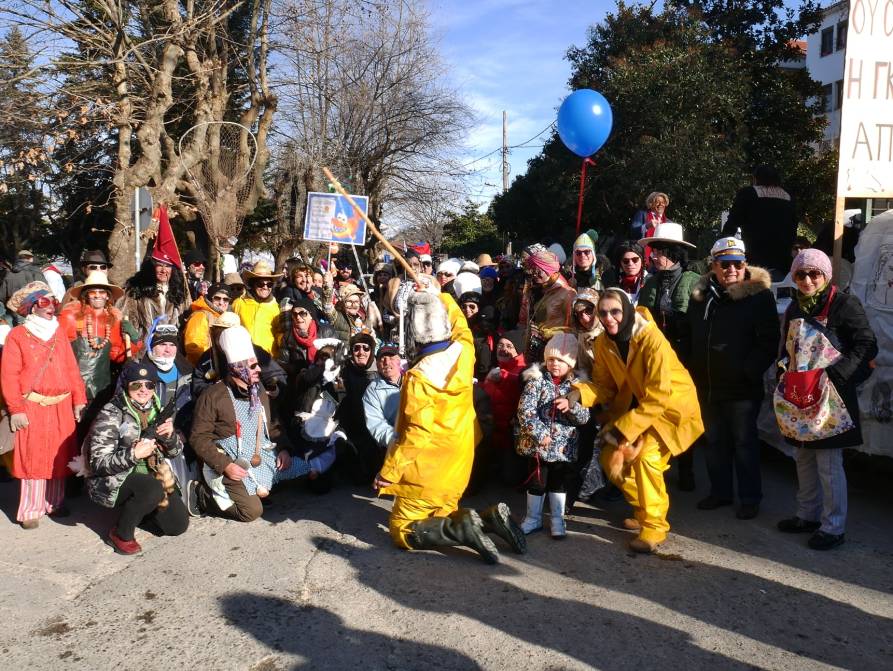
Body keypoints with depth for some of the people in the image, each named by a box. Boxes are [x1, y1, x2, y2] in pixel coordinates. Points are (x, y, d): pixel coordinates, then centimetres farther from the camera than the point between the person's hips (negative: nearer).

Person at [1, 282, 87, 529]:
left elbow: (71, 368, 8)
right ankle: (31, 510, 10)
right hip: (32, 408, -5)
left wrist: (79, 400, 3)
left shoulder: (59, 332, 11)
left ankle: (55, 502, 26)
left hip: (62, 406, 5)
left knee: (59, 456, 12)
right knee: (33, 458, -1)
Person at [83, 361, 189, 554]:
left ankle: (137, 507, 27)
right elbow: (98, 463, -22)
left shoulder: (156, 409, 2)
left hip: (148, 475, 6)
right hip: (112, 481, -6)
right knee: (153, 489, -35)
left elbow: (176, 451, 6)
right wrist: (134, 454, -34)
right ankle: (120, 534, -9)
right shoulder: (111, 414, -17)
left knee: (179, 524, 1)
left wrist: (170, 435, -15)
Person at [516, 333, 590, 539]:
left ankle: (557, 519, 28)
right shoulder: (537, 380, -7)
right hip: (537, 444, -1)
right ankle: (533, 518, 26)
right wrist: (540, 434, -18)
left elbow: (584, 417, -3)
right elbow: (524, 410, -13)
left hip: (564, 447, 2)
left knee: (560, 483, 13)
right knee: (536, 481, 9)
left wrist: (571, 406, -24)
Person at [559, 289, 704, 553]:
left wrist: (622, 429, -27)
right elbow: (603, 385, -3)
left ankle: (654, 525, -5)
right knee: (612, 459, 0)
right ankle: (644, 507, 25)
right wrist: (575, 396, -23)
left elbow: (657, 398, -27)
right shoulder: (603, 343, -10)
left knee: (646, 455, -24)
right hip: (636, 404, 7)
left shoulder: (653, 341, -29)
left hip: (672, 404, -6)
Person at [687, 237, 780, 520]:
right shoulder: (701, 295, 8)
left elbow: (769, 342, -9)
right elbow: (690, 337, 18)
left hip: (742, 388, -5)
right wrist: (692, 369, 9)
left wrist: (749, 371, -17)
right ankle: (720, 491, 31)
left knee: (745, 443, 5)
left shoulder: (758, 295, -7)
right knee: (715, 442, 16)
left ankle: (750, 498, 18)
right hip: (708, 385, 6)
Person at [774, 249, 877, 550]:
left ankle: (833, 526, 8)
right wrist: (787, 372, 6)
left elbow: (867, 346, -12)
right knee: (803, 458, 15)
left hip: (830, 396, -7)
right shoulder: (795, 308, 12)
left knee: (829, 464, -3)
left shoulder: (844, 304, -9)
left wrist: (832, 373, -18)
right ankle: (808, 515, 29)